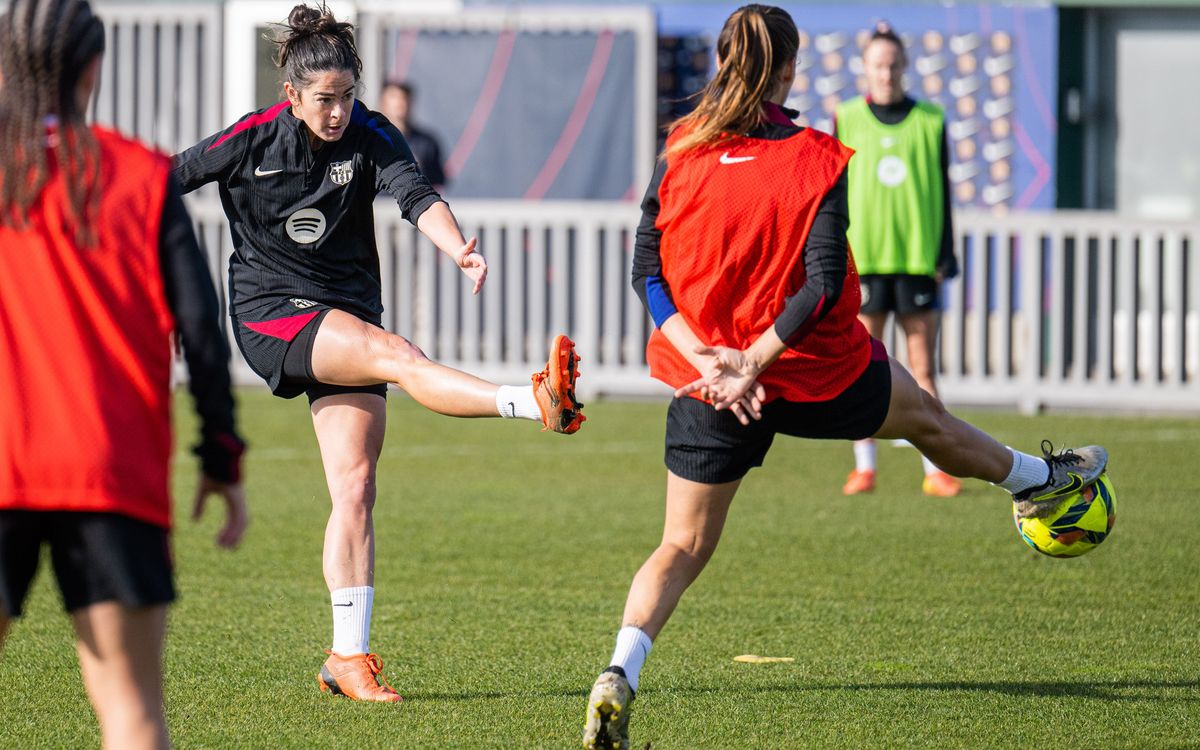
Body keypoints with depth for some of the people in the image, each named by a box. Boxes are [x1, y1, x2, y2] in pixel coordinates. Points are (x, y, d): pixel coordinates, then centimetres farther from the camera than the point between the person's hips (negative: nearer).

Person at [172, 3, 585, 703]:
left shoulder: (370, 136, -4)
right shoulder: (248, 141, -8)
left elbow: (417, 194, -22)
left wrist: (458, 247, -41)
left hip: (347, 318, 4)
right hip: (271, 316, -4)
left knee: (356, 487, -3)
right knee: (398, 354, -30)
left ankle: (349, 657, 0)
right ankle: (538, 402, -50)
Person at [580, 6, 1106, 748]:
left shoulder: (680, 153, -5)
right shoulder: (816, 159, -13)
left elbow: (646, 271, -7)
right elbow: (822, 285, -21)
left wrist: (707, 358, -14)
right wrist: (753, 362, -21)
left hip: (707, 381, 2)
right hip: (817, 376, -2)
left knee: (683, 547, 7)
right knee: (922, 415, 28)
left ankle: (619, 677, -15)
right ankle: (1039, 480, 54)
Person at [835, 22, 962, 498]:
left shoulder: (930, 122, 6)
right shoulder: (847, 120, 5)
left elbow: (942, 193, 9)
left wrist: (945, 258, 4)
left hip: (918, 258, 0)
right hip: (863, 258, 0)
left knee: (922, 369, 1)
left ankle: (935, 472, 3)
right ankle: (864, 468, 7)